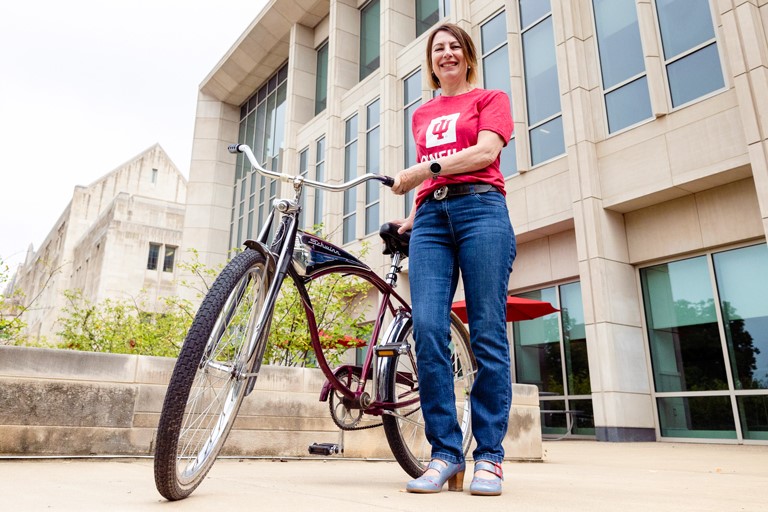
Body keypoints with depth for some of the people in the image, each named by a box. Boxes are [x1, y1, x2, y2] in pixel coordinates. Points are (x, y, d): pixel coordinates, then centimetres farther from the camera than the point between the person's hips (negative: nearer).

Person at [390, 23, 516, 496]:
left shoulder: (490, 99, 16)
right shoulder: (422, 115, 29)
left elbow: (486, 151, -2)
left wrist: (424, 169, -5)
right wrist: (411, 218, 17)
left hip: (480, 209, -3)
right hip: (432, 217, 4)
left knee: (487, 333, -10)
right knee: (428, 331, -12)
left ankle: (489, 456, -3)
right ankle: (445, 453, -6)